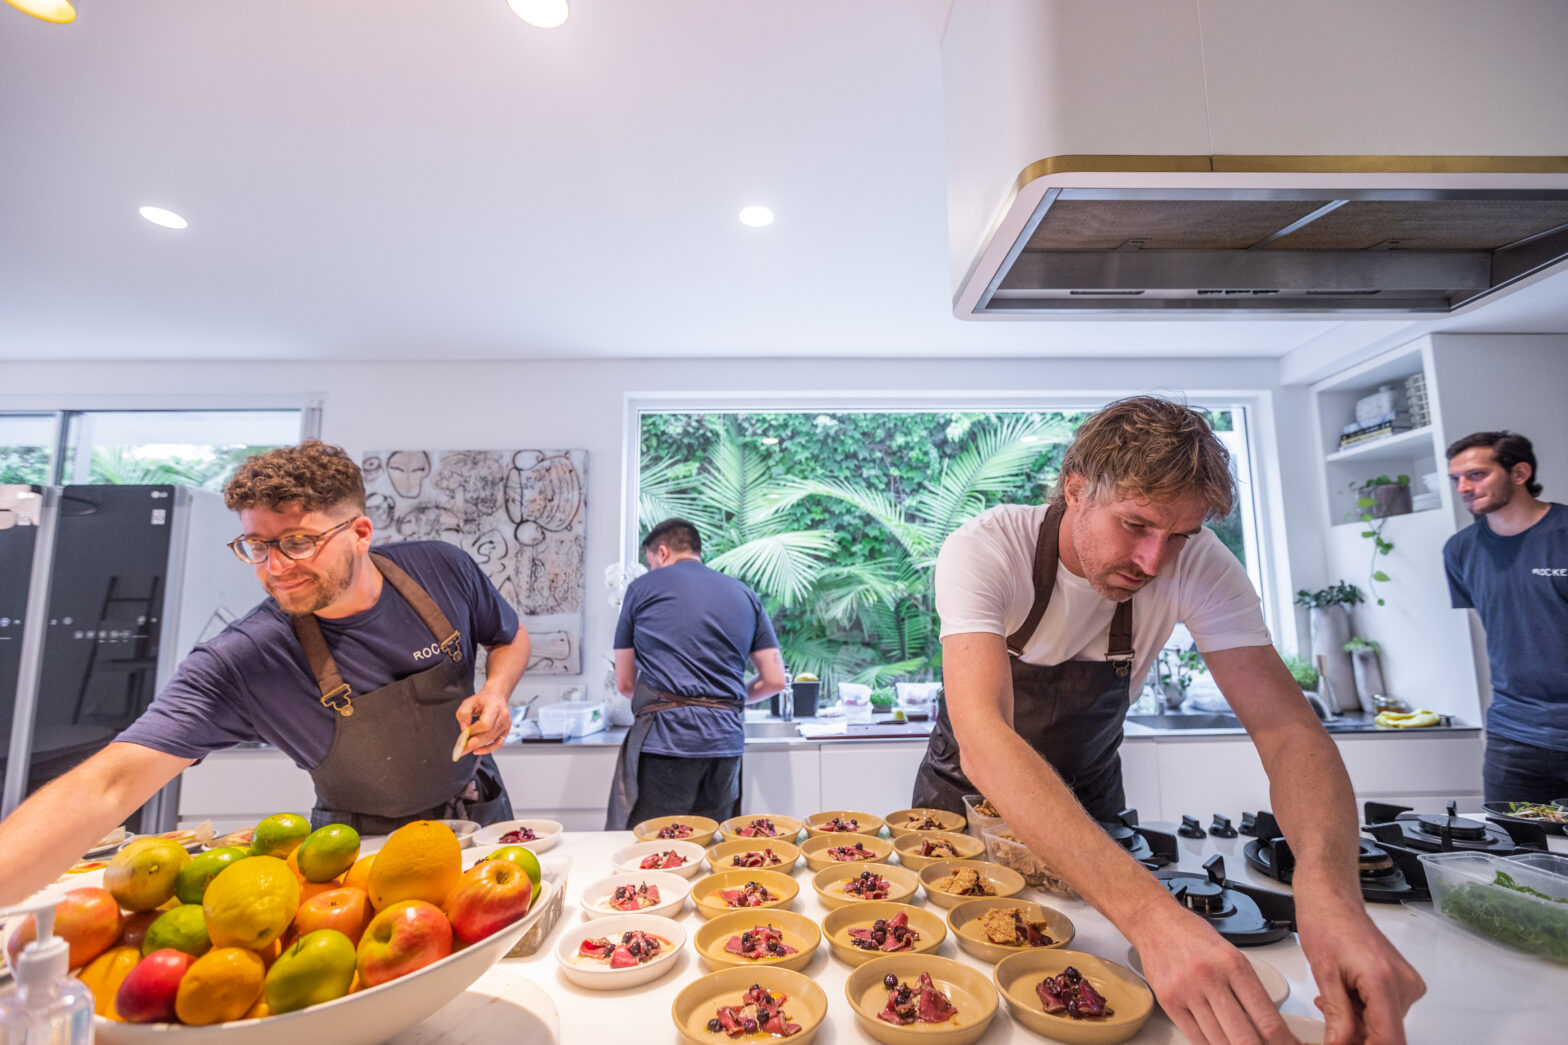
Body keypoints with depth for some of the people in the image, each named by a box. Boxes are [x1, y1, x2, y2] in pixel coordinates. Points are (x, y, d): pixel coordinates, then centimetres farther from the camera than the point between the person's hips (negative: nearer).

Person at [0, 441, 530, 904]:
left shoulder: (442, 569, -19)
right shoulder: (238, 664, -26)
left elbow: (512, 638, -2)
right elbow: (106, 787, -32)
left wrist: (495, 692, -22)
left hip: (479, 814, 2)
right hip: (365, 851, -2)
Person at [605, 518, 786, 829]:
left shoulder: (642, 587, 7)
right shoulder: (746, 595, 15)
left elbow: (625, 683, 12)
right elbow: (775, 680, 12)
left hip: (664, 739, -3)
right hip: (726, 743, 4)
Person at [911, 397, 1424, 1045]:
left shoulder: (1198, 565, -24)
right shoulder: (983, 552, -36)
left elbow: (1287, 729, -27)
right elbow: (983, 738, -48)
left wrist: (1329, 883, -48)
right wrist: (1149, 913, -59)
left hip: (1086, 787, 3)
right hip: (969, 790, -2)